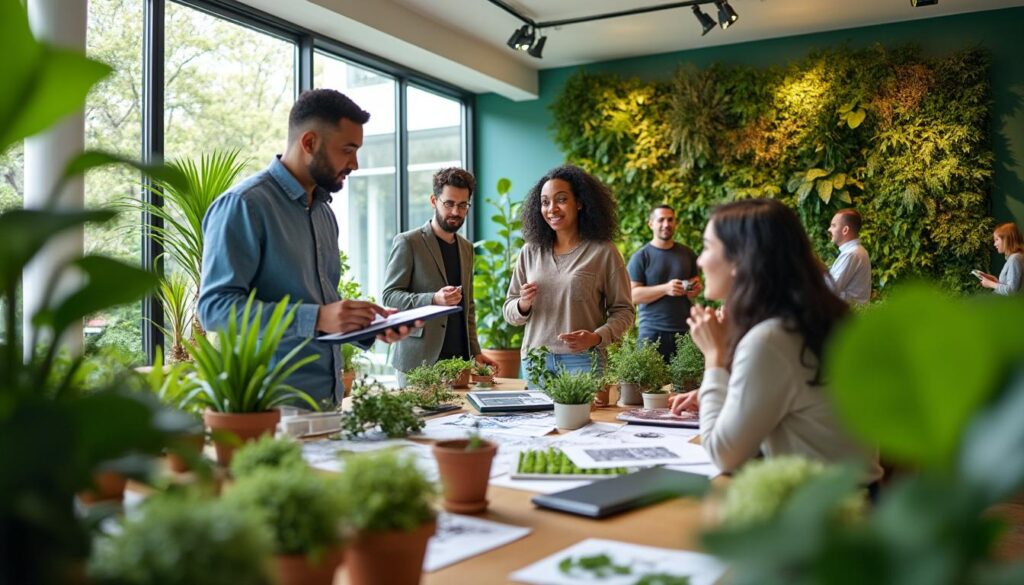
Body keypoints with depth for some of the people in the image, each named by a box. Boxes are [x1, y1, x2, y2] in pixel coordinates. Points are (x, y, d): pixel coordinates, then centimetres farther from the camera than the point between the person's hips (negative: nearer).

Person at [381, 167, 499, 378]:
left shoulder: (466, 248, 15)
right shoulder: (407, 242, -3)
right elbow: (390, 296, -8)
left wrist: (475, 352, 11)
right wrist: (434, 299, -23)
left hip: (460, 358, 5)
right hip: (419, 360, -5)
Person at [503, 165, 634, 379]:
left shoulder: (603, 252, -4)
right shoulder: (530, 252, 7)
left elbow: (623, 310, -2)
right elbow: (509, 311, 12)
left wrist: (596, 338, -18)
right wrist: (523, 305, -11)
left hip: (583, 361, -3)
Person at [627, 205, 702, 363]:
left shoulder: (687, 253, 12)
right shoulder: (641, 257, 0)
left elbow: (696, 281, 24)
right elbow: (633, 295, -7)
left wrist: (695, 289, -1)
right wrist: (666, 288, -19)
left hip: (684, 331, 3)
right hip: (653, 332, -3)